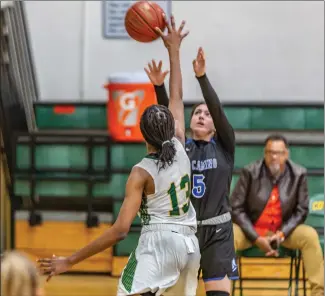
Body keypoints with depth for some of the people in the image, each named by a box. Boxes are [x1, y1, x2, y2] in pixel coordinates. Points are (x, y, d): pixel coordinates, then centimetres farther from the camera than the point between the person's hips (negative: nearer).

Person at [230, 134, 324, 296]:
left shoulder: (299, 174, -10)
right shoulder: (250, 172, -13)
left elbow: (301, 210, -2)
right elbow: (236, 208, -10)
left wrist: (282, 234, -18)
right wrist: (256, 238, -18)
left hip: (284, 230, 1)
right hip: (251, 229, -1)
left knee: (310, 235, -25)